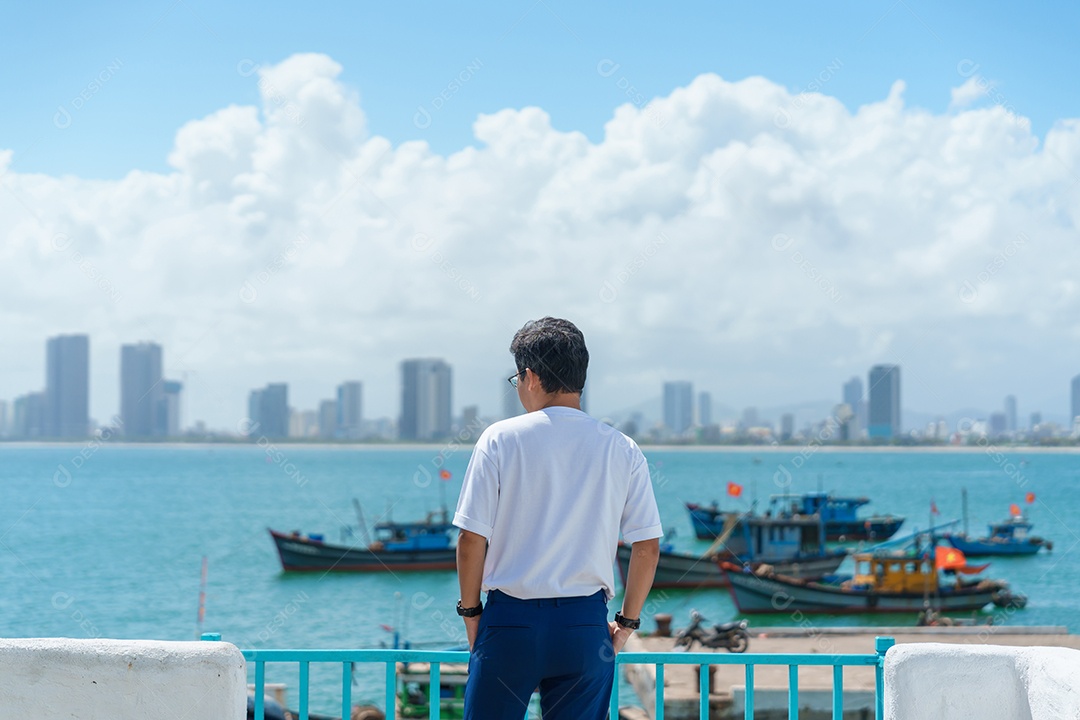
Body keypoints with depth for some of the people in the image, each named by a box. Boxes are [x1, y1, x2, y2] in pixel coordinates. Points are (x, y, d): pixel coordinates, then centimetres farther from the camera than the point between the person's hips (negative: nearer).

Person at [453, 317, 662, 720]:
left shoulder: (500, 439, -4)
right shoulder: (621, 449, 2)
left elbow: (472, 538, -6)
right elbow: (648, 546, 1)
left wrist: (470, 611, 7)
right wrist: (627, 622, 12)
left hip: (511, 618, -2)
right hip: (586, 625, 2)